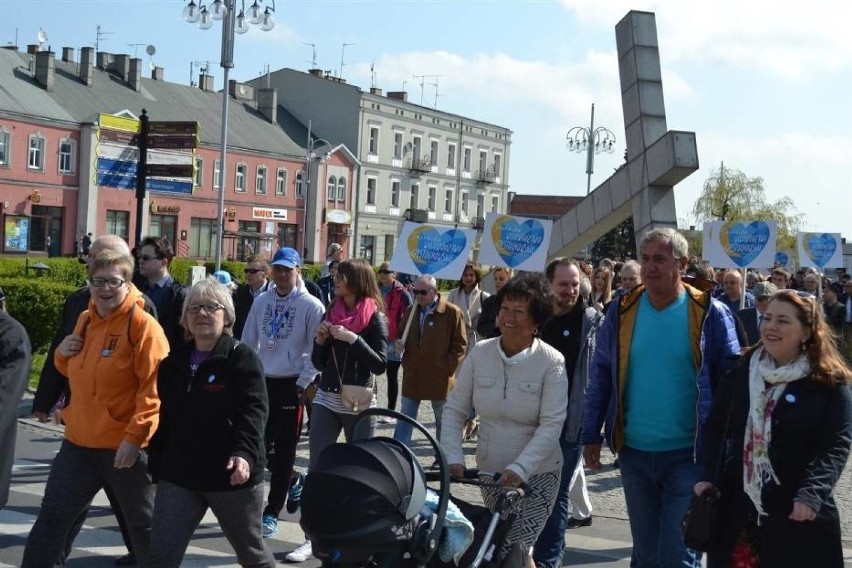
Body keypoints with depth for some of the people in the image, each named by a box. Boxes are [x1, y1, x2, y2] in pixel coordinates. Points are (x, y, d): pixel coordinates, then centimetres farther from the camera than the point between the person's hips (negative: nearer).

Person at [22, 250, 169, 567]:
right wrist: (63, 354, 3)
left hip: (125, 445, -7)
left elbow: (153, 389, -18)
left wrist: (135, 436, -24)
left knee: (143, 524, 9)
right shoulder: (85, 320, 9)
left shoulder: (142, 324, -13)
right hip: (79, 440, 7)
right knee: (51, 518, 11)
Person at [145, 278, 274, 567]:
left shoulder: (242, 358, -8)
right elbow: (165, 419, 15)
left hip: (233, 475, -4)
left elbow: (253, 411, -19)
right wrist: (156, 465, 13)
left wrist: (245, 454, -34)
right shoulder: (174, 362, 10)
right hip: (178, 474, 4)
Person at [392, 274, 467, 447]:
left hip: (440, 378, -4)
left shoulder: (452, 312, -9)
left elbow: (460, 344, -6)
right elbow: (402, 336, 21)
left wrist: (449, 367, -11)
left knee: (443, 421, 10)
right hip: (412, 376, 4)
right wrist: (398, 344, -2)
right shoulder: (410, 311, 8)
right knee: (405, 419, 6)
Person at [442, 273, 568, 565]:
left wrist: (519, 468, -28)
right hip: (490, 471, 4)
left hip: (536, 474, -4)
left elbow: (551, 425, -18)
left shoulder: (552, 362, -13)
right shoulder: (480, 353, -4)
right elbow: (455, 409, -1)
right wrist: (453, 456, -14)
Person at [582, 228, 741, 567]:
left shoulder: (710, 314, -7)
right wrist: (591, 436, 4)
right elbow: (600, 377, 7)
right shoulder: (623, 311, 0)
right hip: (634, 453, 3)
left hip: (688, 454, -3)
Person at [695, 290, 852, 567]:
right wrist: (709, 477, -4)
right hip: (736, 509, 4)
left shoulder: (829, 382, -5)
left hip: (798, 515, -3)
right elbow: (716, 429, 10)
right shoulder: (740, 373, 7)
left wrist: (812, 494, -23)